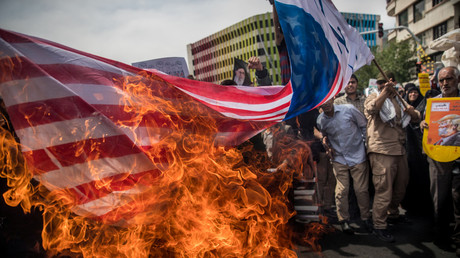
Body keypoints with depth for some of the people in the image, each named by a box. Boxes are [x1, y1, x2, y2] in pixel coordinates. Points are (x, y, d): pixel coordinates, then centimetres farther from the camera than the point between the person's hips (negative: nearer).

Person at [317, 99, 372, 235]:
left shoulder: (349, 110, -10)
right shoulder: (320, 120, -1)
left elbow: (364, 126, 2)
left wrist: (365, 144, -2)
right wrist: (325, 143, -2)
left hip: (357, 156, -2)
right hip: (339, 158, 2)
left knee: (362, 189, 1)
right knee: (341, 190, -2)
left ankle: (366, 219, 18)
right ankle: (343, 220, 12)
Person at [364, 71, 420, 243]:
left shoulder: (398, 100, 21)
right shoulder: (374, 97, 1)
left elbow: (416, 118, 20)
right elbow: (371, 109, -24)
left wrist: (412, 111, -2)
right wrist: (385, 91, -26)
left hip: (399, 150, 7)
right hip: (382, 151, -7)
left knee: (401, 186, 18)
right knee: (384, 189, -9)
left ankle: (392, 213, 39)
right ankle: (379, 226, 0)